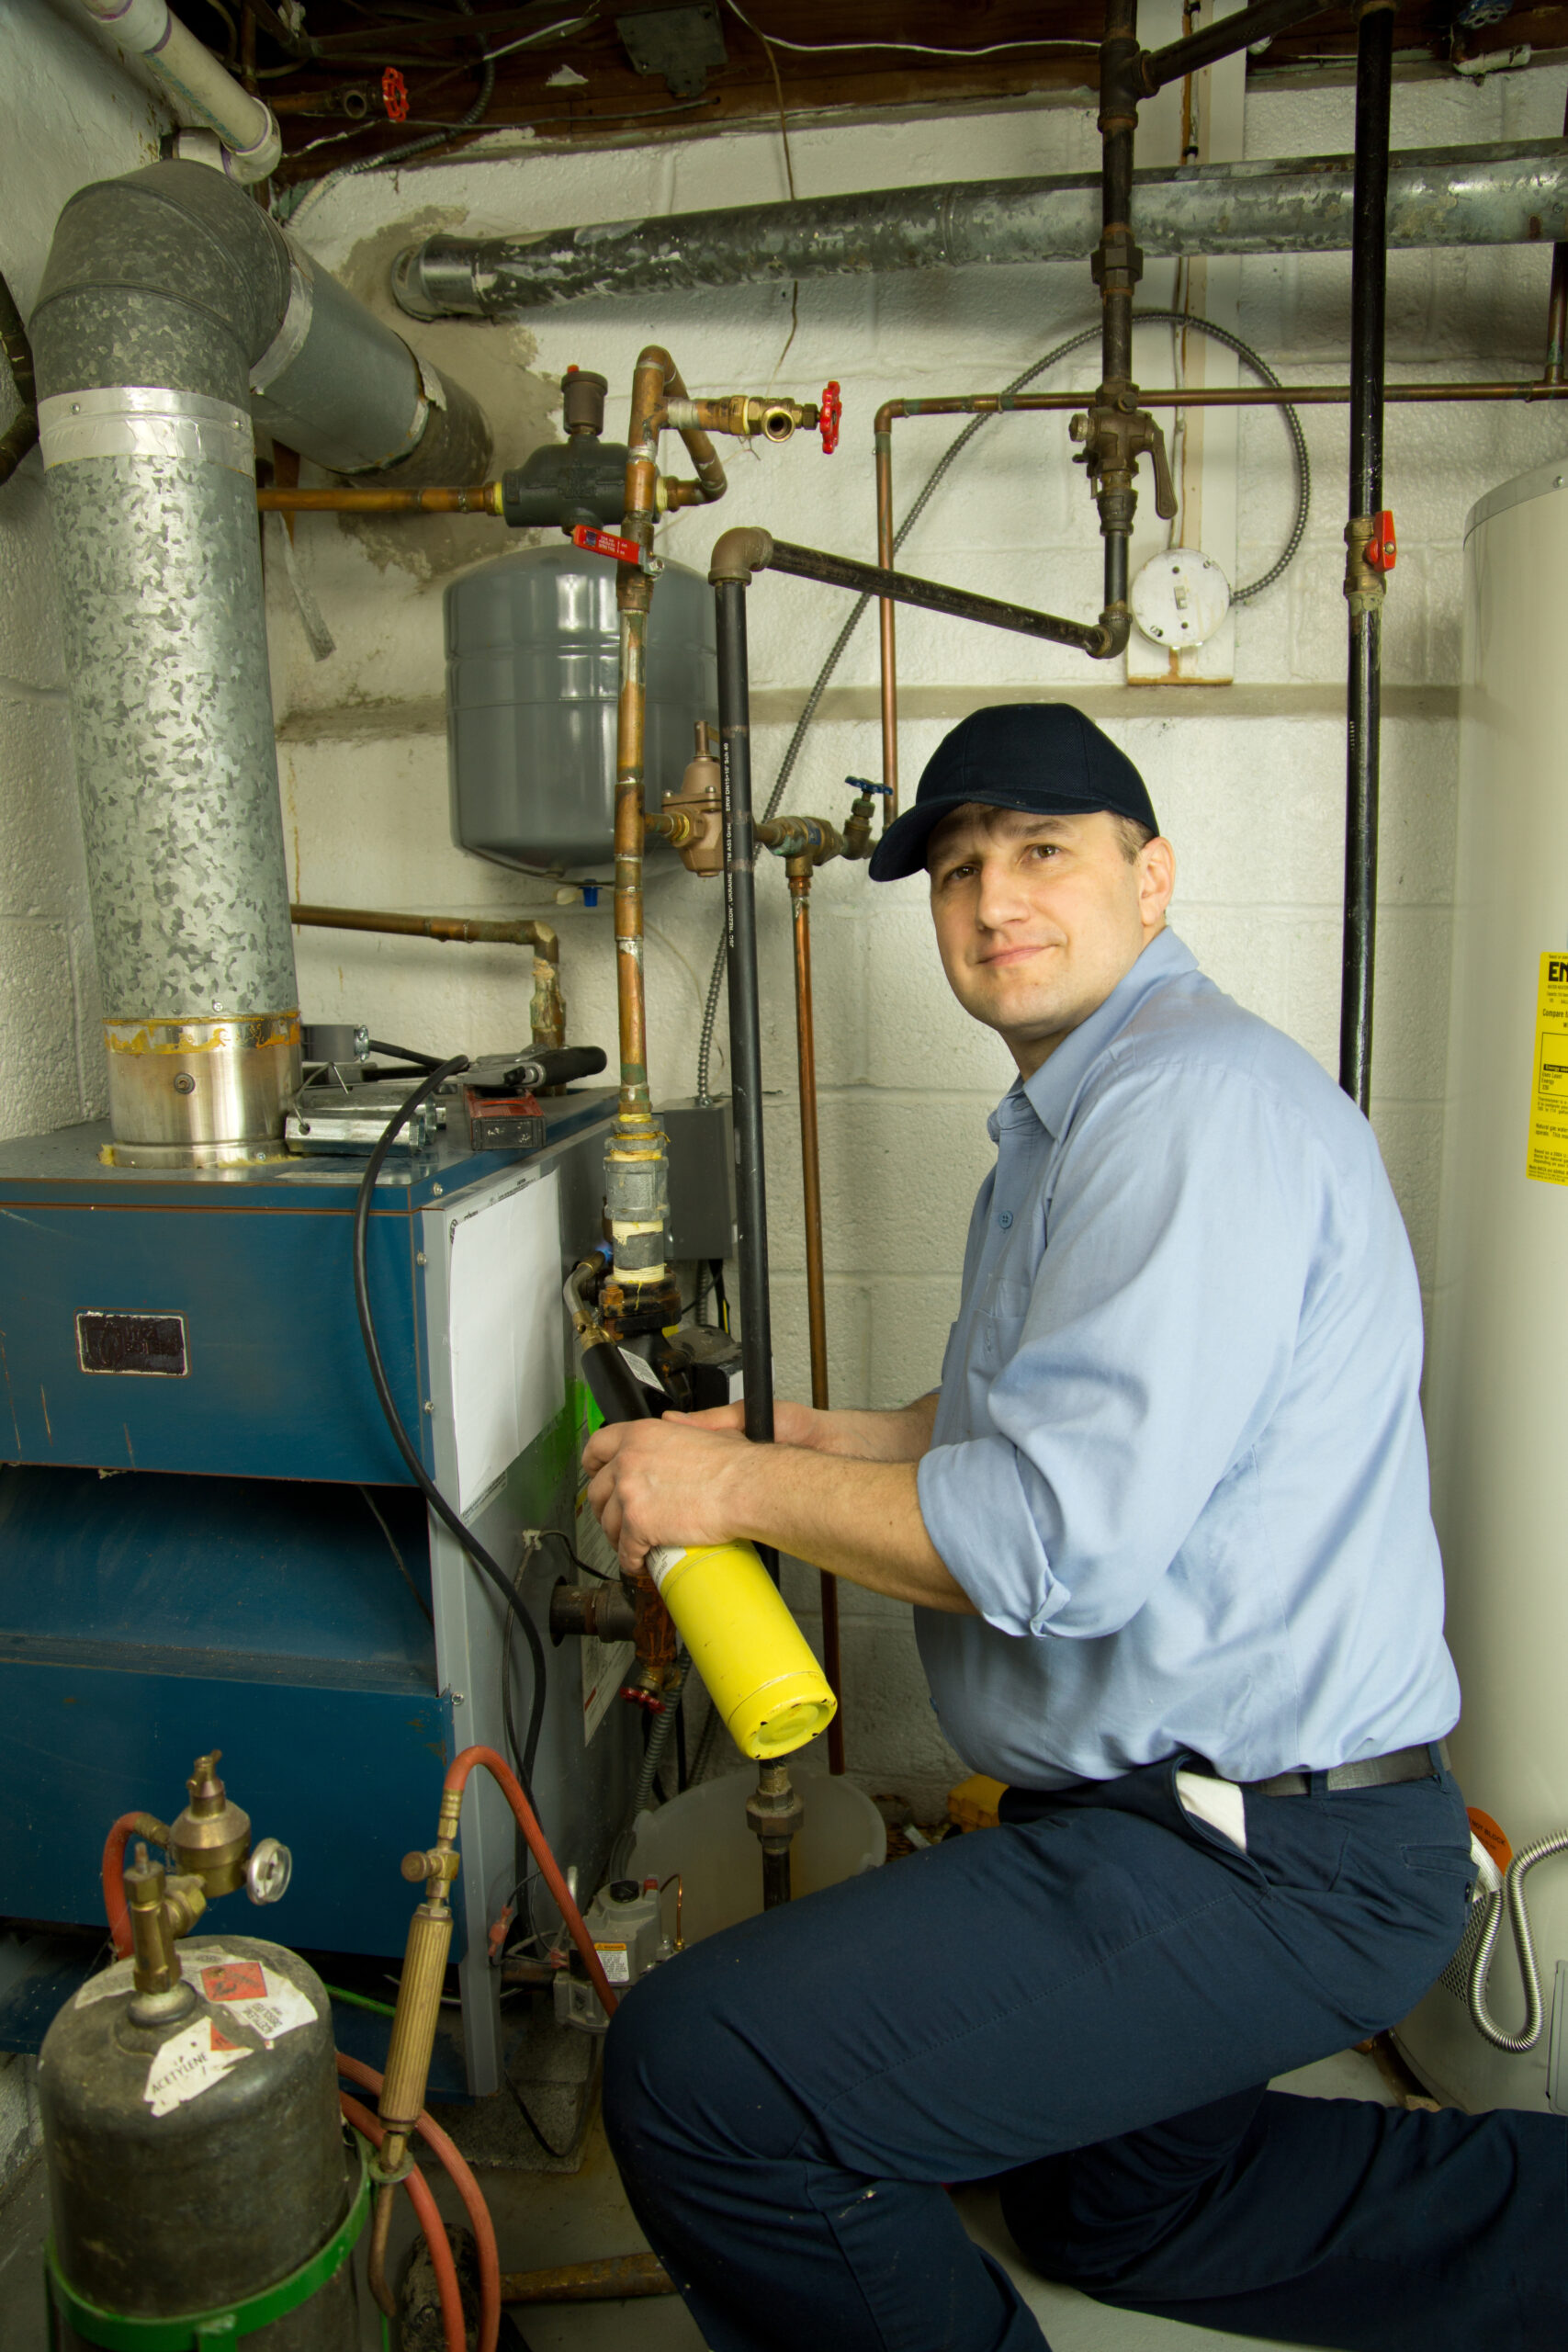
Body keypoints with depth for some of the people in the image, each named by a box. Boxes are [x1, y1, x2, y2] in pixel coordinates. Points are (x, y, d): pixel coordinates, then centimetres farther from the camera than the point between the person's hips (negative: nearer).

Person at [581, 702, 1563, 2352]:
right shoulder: (1080, 1112, 13)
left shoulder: (1192, 1100, -22)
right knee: (1111, 2201, 31)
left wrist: (740, 1490, -17)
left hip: (1256, 1860, -11)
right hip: (1176, 1806, 11)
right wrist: (802, 1439, 9)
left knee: (695, 2077, -18)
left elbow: (1065, 1535, -30)